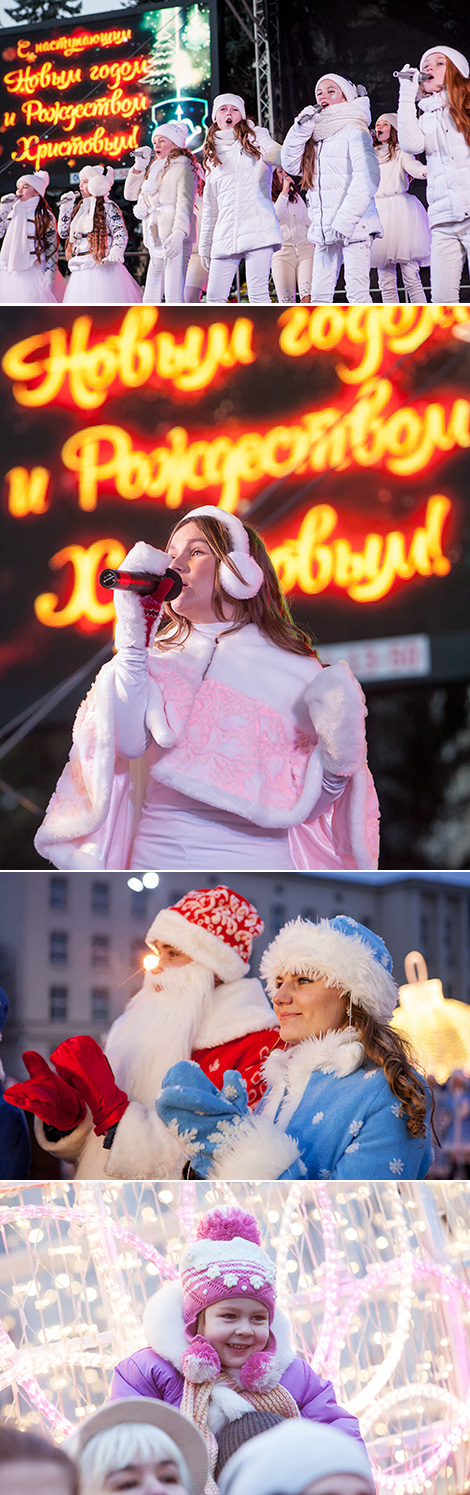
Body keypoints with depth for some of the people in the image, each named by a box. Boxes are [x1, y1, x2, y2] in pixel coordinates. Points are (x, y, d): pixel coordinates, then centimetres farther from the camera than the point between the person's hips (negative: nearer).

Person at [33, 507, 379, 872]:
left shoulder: (296, 669, 5)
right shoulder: (160, 655, 12)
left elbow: (303, 804, 6)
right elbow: (129, 744, -7)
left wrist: (335, 764, -14)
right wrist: (132, 638, -8)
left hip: (257, 859, -1)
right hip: (160, 853, 1)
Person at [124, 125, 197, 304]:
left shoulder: (182, 168, 0)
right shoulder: (154, 170, 24)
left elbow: (185, 203, -12)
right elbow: (130, 194, 23)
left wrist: (179, 233, -27)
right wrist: (139, 166, 11)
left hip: (175, 241, -8)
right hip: (157, 244, 8)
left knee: (173, 298, -16)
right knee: (150, 299, 5)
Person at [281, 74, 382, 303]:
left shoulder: (354, 131, -4)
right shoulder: (317, 134, 19)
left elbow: (367, 180, -14)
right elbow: (290, 164, 14)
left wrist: (343, 222, -19)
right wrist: (301, 127, 1)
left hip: (353, 226, -7)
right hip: (325, 230, 7)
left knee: (356, 292, -14)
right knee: (319, 294, 3)